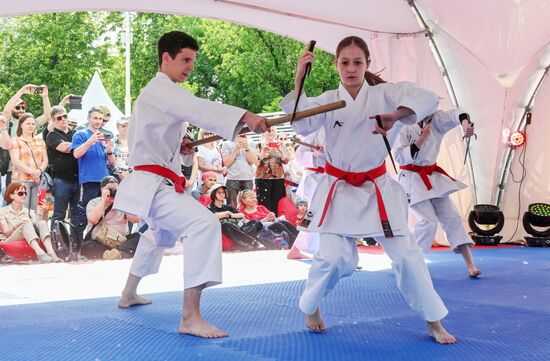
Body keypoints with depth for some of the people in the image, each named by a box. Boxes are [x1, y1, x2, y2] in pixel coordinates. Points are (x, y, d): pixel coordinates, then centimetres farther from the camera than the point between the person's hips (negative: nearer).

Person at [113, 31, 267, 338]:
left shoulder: (158, 91, 19)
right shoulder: (160, 89, -14)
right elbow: (198, 108, -33)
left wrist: (177, 146, 10)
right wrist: (246, 116, -46)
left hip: (152, 183, 11)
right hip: (154, 185, -11)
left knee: (160, 234, 33)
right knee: (205, 224, -28)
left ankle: (129, 294, 51)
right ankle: (190, 317, -32)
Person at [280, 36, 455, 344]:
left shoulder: (383, 94, -6)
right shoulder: (328, 100, -1)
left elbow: (427, 99, -20)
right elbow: (302, 124, -20)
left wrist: (396, 115, -39)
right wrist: (299, 79, -29)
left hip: (377, 188, 0)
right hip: (339, 189, 0)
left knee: (406, 252, -2)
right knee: (333, 257, -9)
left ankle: (434, 322, 15)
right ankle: (310, 308, 22)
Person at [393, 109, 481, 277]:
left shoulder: (436, 120, 0)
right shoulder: (404, 128, -12)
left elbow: (455, 114, -16)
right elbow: (400, 157, -18)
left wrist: (465, 124, -38)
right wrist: (421, 139, -22)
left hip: (432, 178, 6)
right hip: (411, 179, -6)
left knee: (452, 217, 3)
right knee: (428, 221, -16)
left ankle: (470, 264, 7)